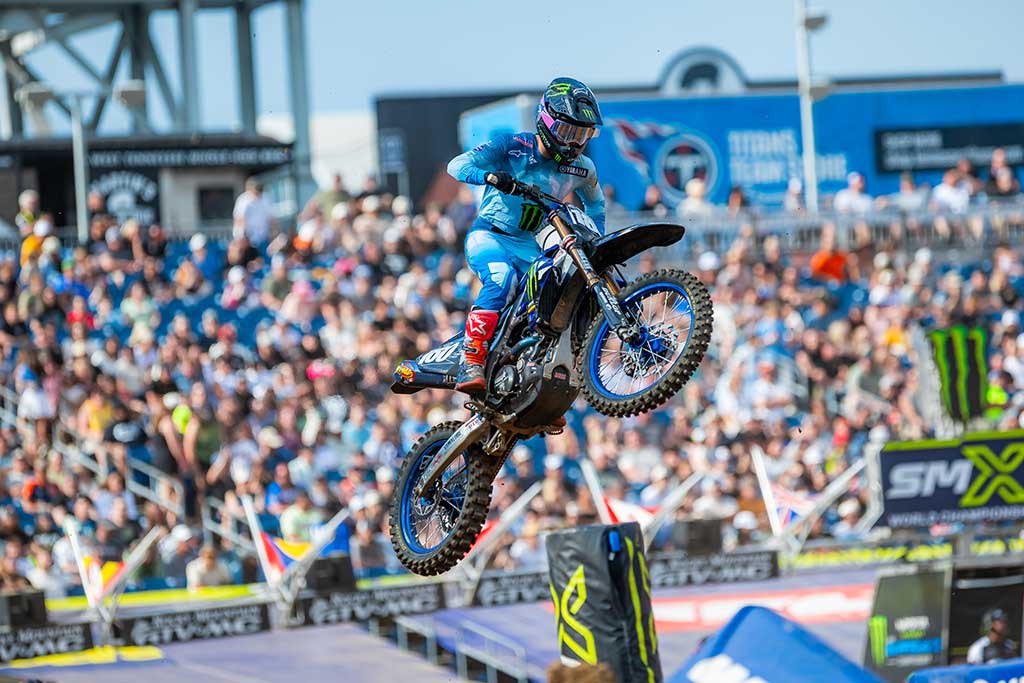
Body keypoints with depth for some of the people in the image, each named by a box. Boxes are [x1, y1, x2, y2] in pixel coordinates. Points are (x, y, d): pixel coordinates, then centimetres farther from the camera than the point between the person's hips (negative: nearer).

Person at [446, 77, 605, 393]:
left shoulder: (582, 168, 4)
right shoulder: (512, 146, -10)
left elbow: (594, 203, 25)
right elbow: (457, 165, -16)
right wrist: (490, 176, -35)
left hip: (530, 246, 5)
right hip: (489, 235, -5)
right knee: (502, 279, -35)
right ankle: (471, 363, -39)